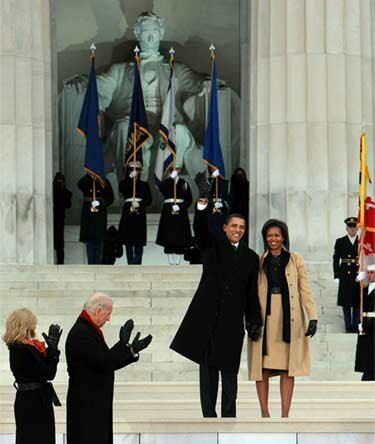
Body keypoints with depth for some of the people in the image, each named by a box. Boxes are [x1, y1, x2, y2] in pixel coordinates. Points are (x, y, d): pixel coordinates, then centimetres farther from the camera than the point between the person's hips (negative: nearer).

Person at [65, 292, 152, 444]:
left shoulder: (88, 330, 15)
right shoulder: (81, 333, -17)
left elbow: (107, 363, 18)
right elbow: (104, 363, -23)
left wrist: (133, 350, 14)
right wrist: (124, 344, -15)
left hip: (97, 405, 10)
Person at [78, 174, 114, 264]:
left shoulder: (105, 182, 2)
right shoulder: (86, 182, 4)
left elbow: (110, 199, 1)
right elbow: (80, 185, -20)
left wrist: (100, 202, -16)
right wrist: (89, 175, -28)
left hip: (100, 214, -1)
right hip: (88, 213, 1)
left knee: (99, 239, -1)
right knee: (89, 240, 0)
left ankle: (98, 263, 3)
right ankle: (90, 263, 4)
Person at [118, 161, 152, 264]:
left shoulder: (144, 185, 10)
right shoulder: (125, 183, 9)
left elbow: (149, 200, 5)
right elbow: (121, 188, -16)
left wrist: (140, 204, -12)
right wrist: (130, 177, -19)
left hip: (140, 215, 0)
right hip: (128, 214, 0)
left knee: (139, 242, -2)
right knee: (128, 241, 0)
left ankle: (137, 264, 0)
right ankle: (131, 264, 3)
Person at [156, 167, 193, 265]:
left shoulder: (184, 183, 8)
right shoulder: (166, 182, 8)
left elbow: (189, 199, 4)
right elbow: (161, 189, -16)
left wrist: (180, 207, -11)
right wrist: (171, 177, -18)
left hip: (181, 213, 0)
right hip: (168, 214, 0)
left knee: (180, 239, -3)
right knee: (168, 239, -2)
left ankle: (177, 262, 1)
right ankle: (171, 262, 3)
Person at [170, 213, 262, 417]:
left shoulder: (250, 257, 12)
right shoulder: (213, 245, 8)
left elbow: (252, 292, 11)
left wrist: (254, 321, 4)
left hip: (232, 320, 1)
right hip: (207, 315, -1)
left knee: (229, 369, 3)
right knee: (207, 367, 2)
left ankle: (229, 416, 10)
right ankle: (209, 416, 7)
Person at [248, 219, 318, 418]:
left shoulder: (295, 259, 8)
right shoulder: (259, 261, 11)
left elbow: (305, 290, 3)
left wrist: (313, 317, -6)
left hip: (288, 318, -1)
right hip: (264, 317, 1)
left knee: (287, 368, -2)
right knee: (262, 367, -2)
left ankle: (285, 415, -2)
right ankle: (264, 413, 3)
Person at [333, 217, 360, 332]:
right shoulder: (340, 242, 5)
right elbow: (336, 260, 3)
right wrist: (336, 276, -3)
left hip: (359, 277, 1)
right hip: (345, 278, -1)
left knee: (358, 303, 3)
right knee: (346, 303, 0)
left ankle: (356, 326, 10)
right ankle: (348, 326, 7)